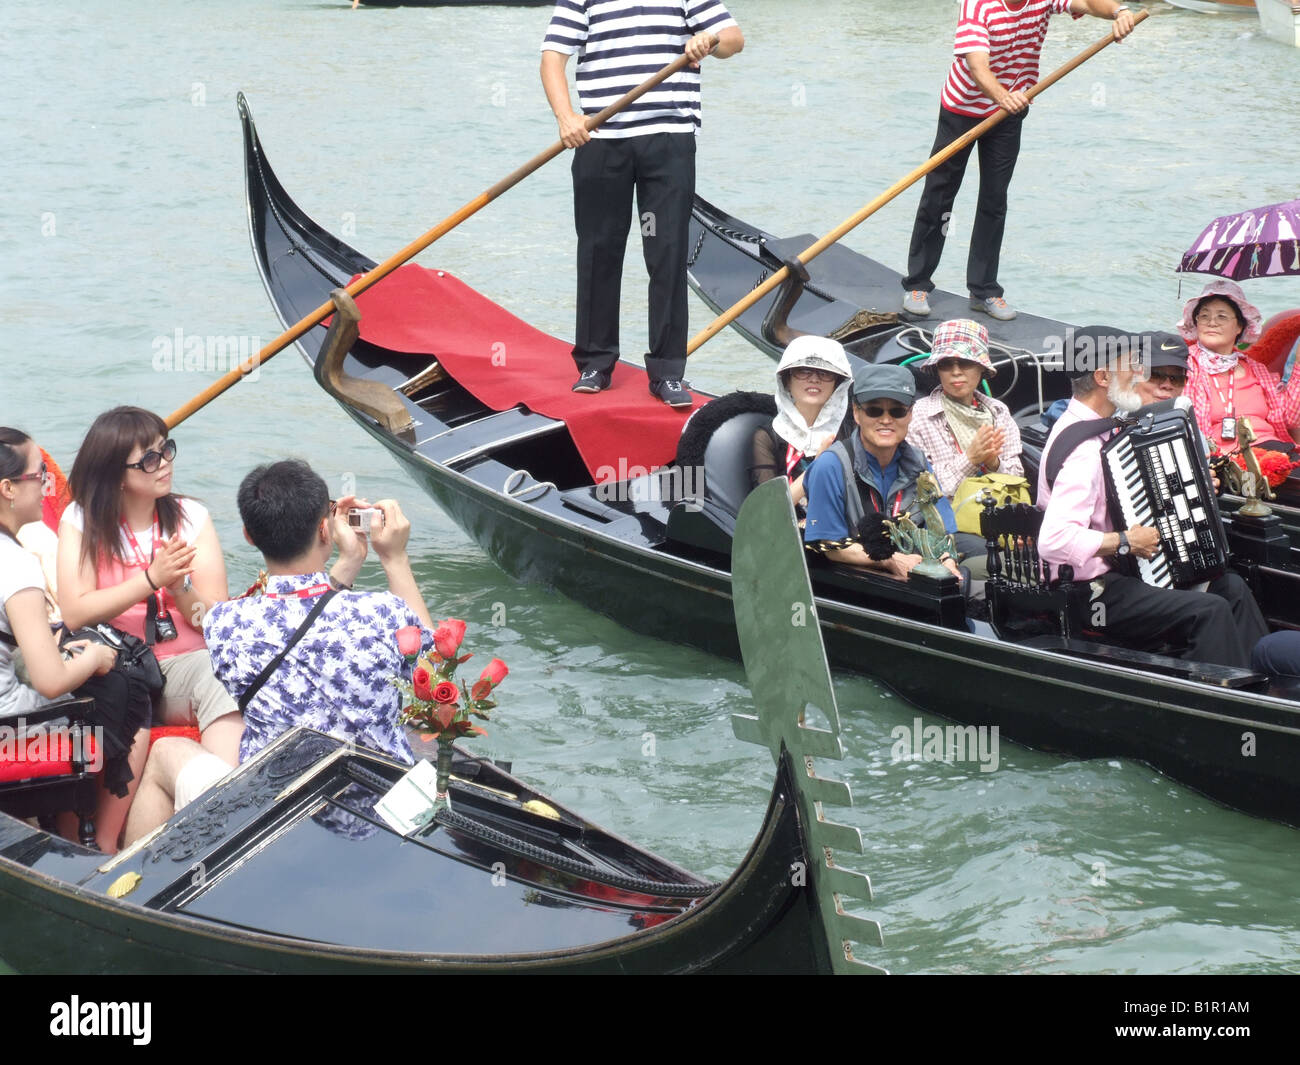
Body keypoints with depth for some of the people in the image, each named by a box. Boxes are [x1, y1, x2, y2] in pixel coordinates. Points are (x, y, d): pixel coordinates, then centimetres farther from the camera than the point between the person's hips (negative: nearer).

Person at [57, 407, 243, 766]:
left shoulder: (191, 517, 9)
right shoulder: (81, 520, 5)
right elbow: (75, 614, -9)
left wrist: (180, 588, -18)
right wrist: (152, 578, -15)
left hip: (185, 661, 1)